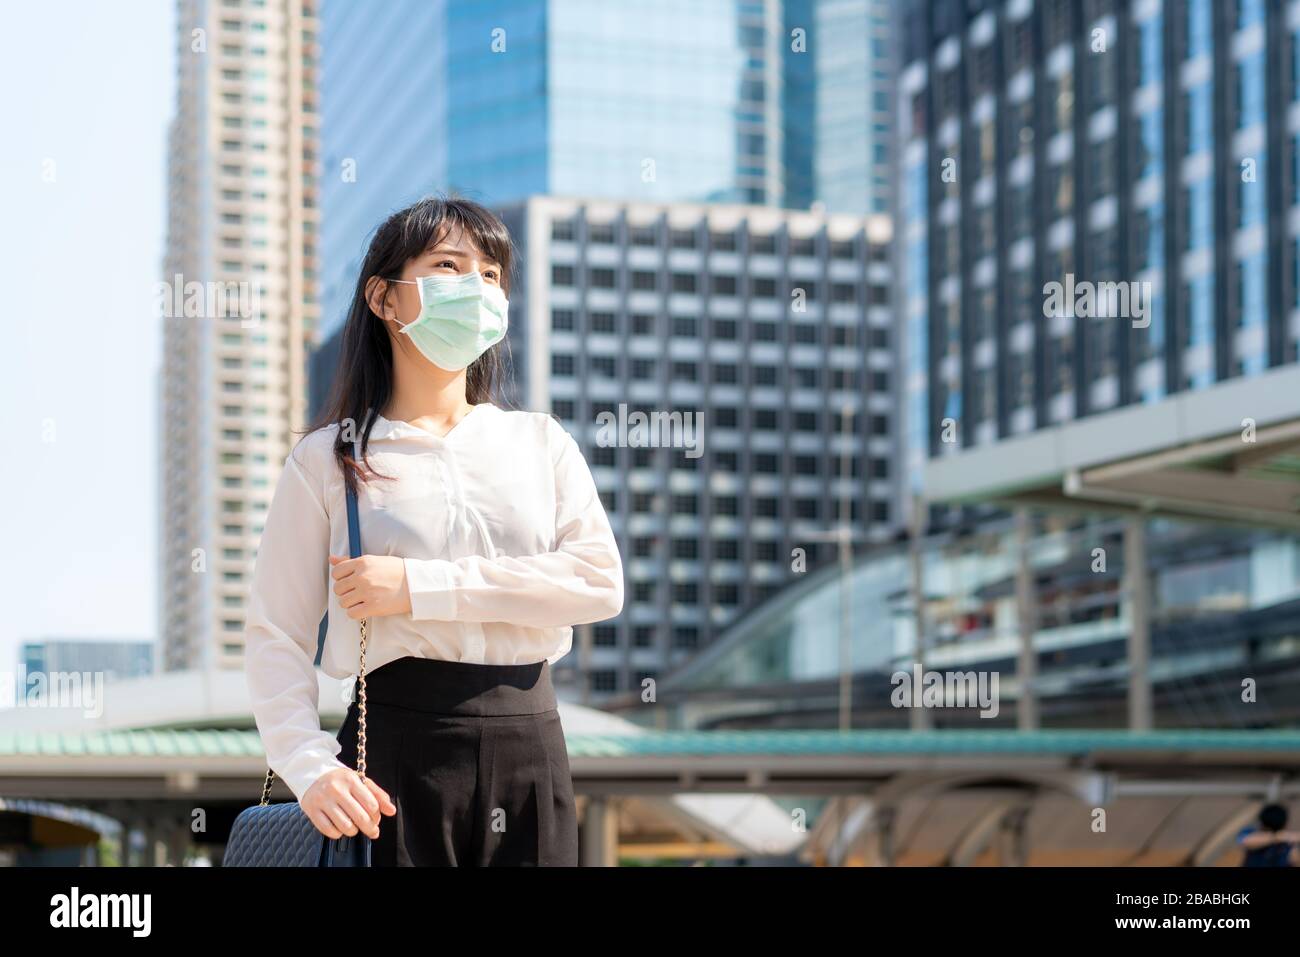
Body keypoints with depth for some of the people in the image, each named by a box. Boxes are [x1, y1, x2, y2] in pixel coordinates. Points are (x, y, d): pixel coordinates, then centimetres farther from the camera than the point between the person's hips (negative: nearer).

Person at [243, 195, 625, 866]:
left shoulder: (541, 444, 10)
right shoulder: (328, 459, 3)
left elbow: (600, 582, -6)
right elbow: (276, 634, -2)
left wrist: (420, 587, -13)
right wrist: (311, 767, -19)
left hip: (529, 748, 3)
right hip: (398, 755, -2)